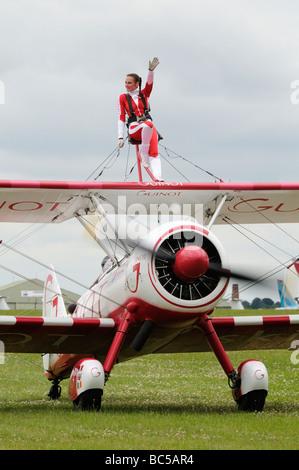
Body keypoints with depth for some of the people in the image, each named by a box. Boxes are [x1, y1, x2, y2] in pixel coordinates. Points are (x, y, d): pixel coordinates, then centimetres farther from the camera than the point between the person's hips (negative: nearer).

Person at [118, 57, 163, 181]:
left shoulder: (144, 94, 17)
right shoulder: (123, 98, 13)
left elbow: (149, 83, -4)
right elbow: (121, 118, 8)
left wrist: (151, 70, -24)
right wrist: (121, 137, -2)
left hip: (149, 128, 2)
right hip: (134, 129, -2)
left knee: (154, 153, -23)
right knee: (148, 125, -38)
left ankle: (157, 177, -39)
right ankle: (144, 153, -26)